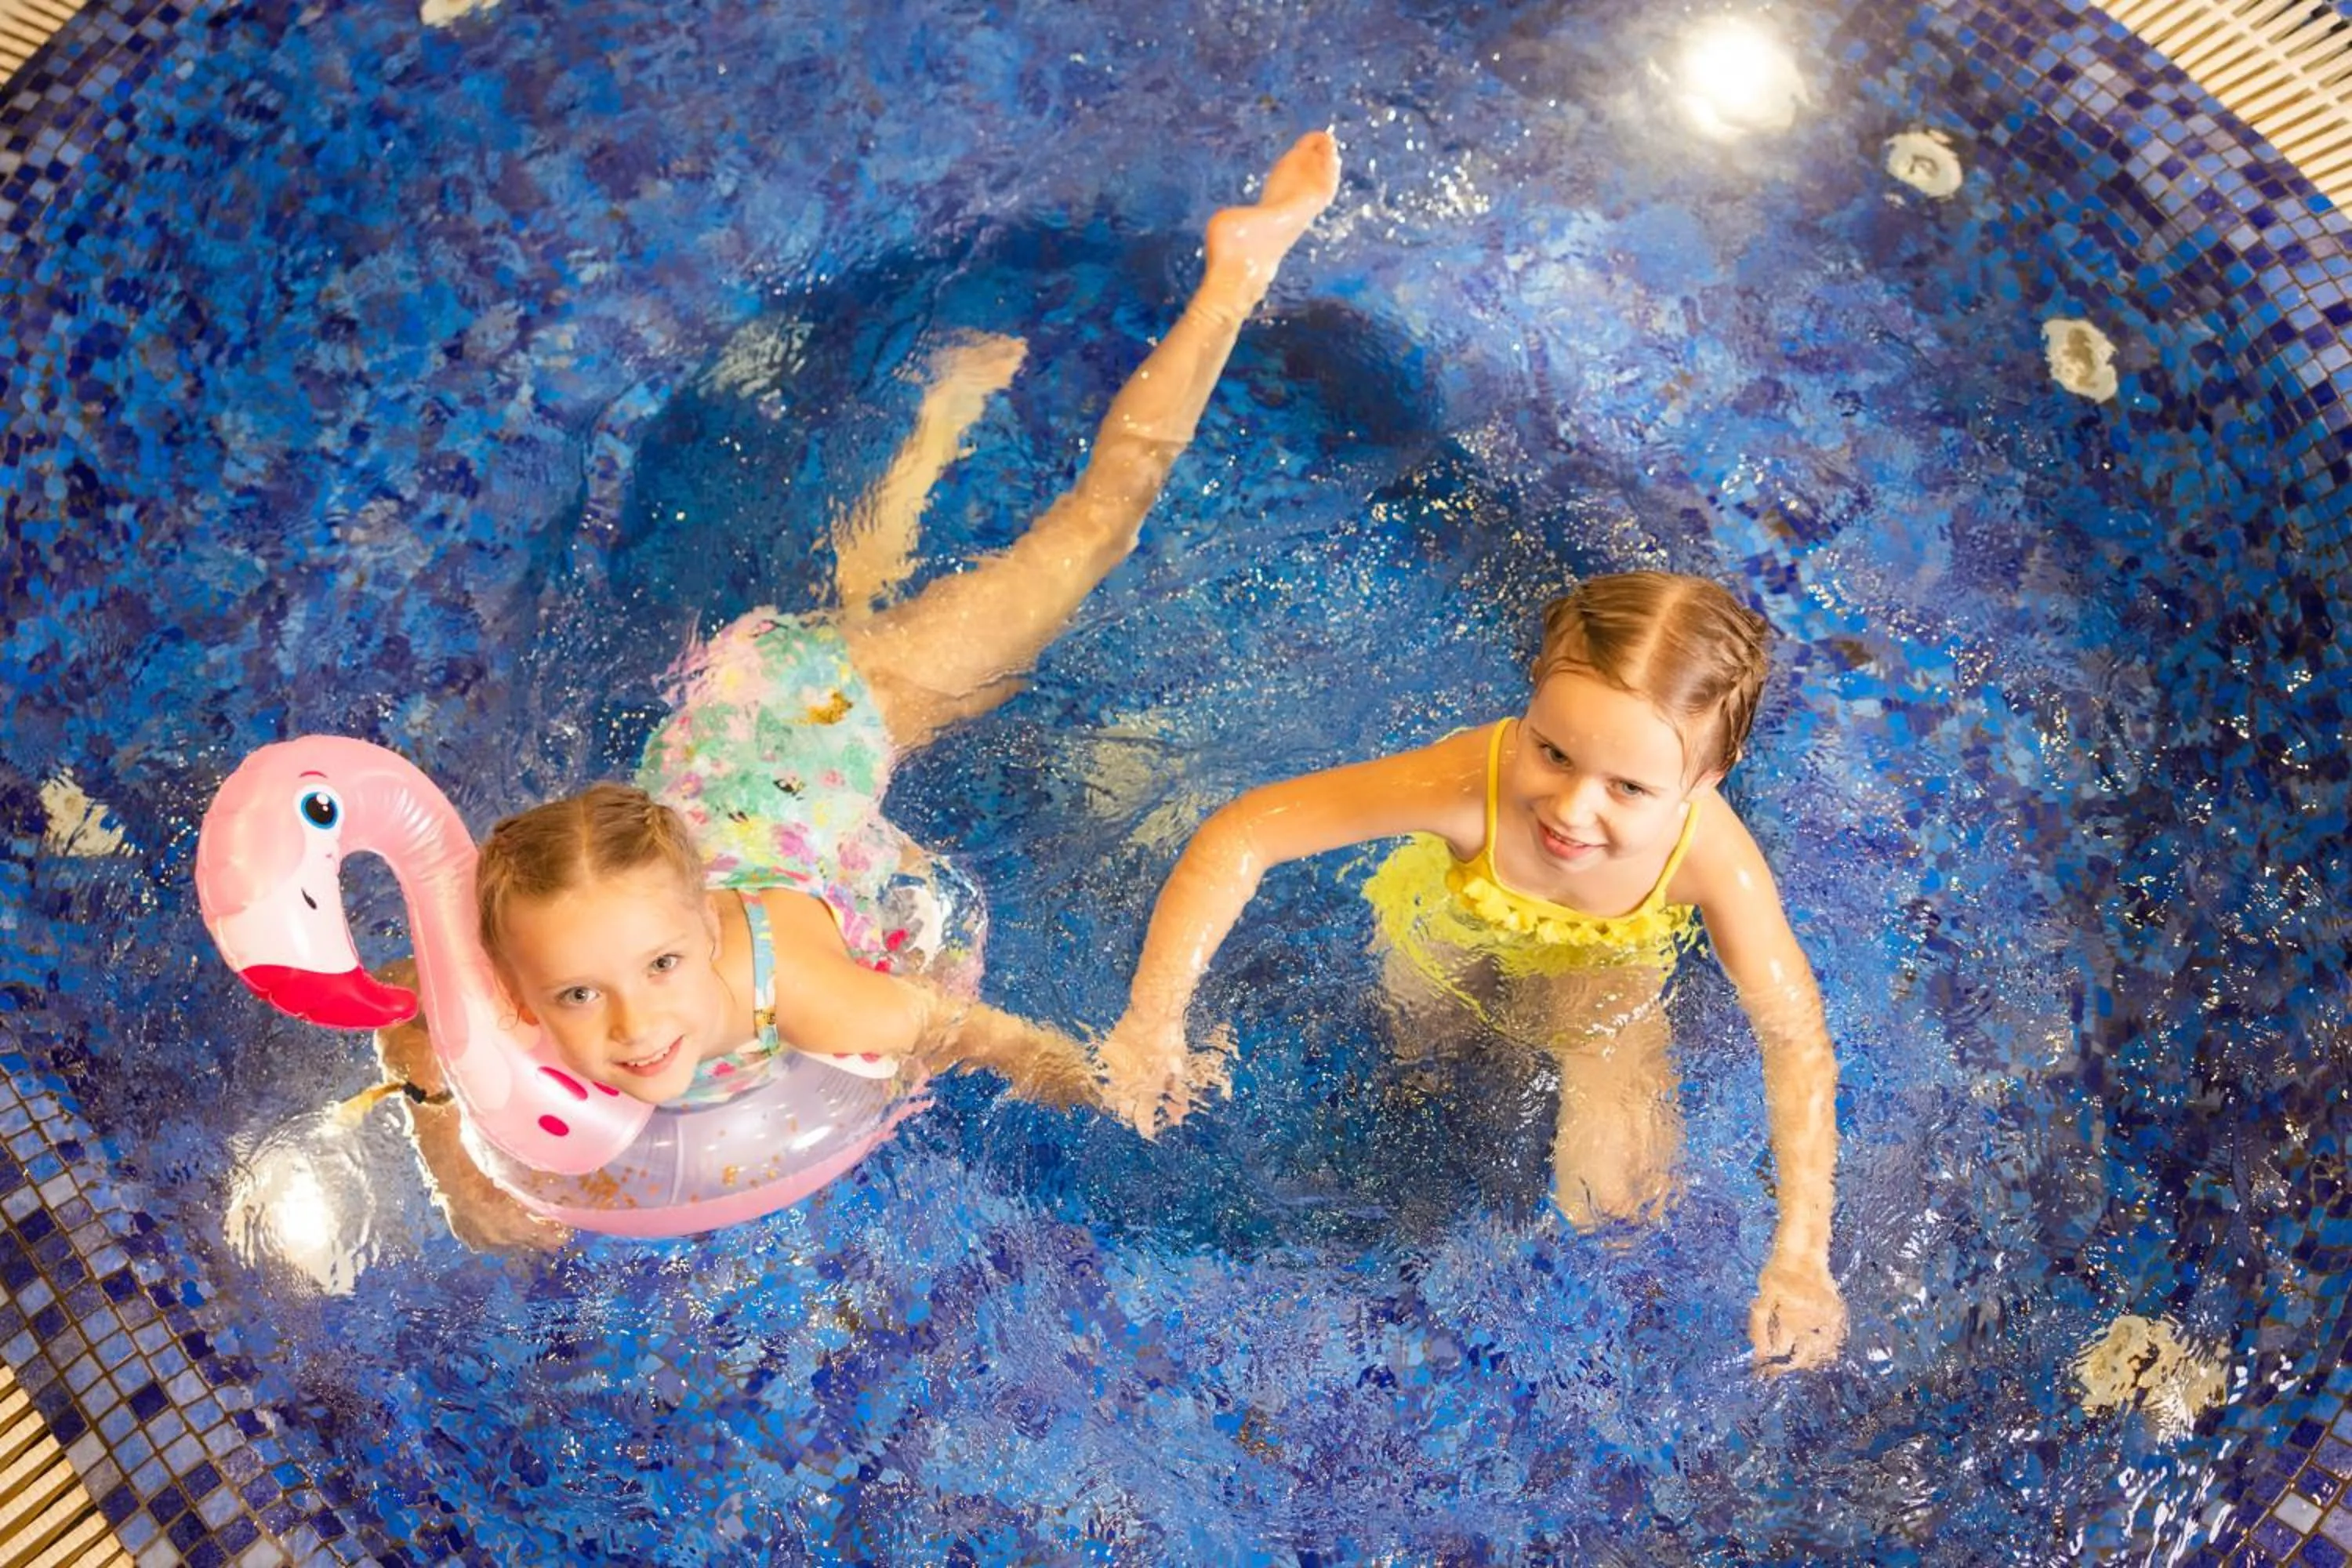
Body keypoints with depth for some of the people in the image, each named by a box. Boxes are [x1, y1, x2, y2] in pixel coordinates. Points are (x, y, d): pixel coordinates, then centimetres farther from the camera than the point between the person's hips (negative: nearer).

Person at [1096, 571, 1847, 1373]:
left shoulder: (1712, 855, -40)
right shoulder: (1470, 781, -45)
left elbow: (1797, 1039, -27)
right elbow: (1242, 834, -41)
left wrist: (1800, 1251, -32)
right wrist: (1153, 1020, -44)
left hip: (1601, 970, 0)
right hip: (1451, 938, 0)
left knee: (1609, 1198, -6)